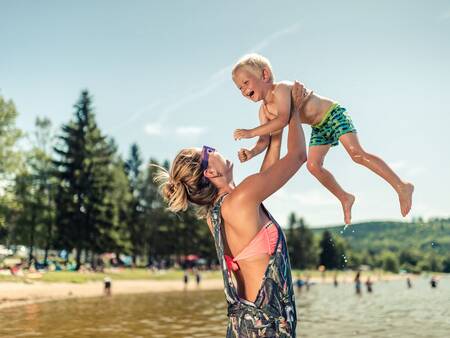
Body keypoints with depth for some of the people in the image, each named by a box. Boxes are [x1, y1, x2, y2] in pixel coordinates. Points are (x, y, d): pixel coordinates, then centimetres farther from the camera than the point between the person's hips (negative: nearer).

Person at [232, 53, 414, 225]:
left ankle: (401, 187, -10)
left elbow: (283, 119, -42)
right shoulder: (264, 110, -3)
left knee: (357, 154, -19)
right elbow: (265, 140, -6)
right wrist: (252, 152, -27)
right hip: (319, 128, 8)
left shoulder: (281, 88, -28)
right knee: (313, 165, 0)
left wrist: (251, 132, -43)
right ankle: (344, 198, 19)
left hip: (334, 114, -8)